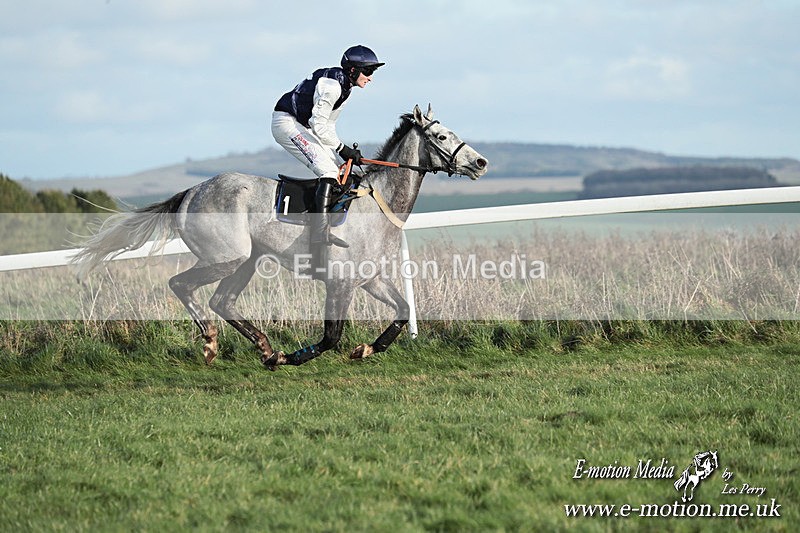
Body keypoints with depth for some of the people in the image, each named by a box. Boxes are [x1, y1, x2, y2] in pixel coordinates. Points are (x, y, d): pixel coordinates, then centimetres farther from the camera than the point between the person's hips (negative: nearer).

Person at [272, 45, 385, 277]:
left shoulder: (343, 86, 9)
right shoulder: (331, 85, -21)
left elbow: (327, 124, 15)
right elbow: (319, 124, -23)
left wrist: (347, 151, 7)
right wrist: (342, 148, -17)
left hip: (302, 126, 11)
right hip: (287, 124, -11)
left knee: (335, 169, 6)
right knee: (328, 171, -21)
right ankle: (320, 234, -29)